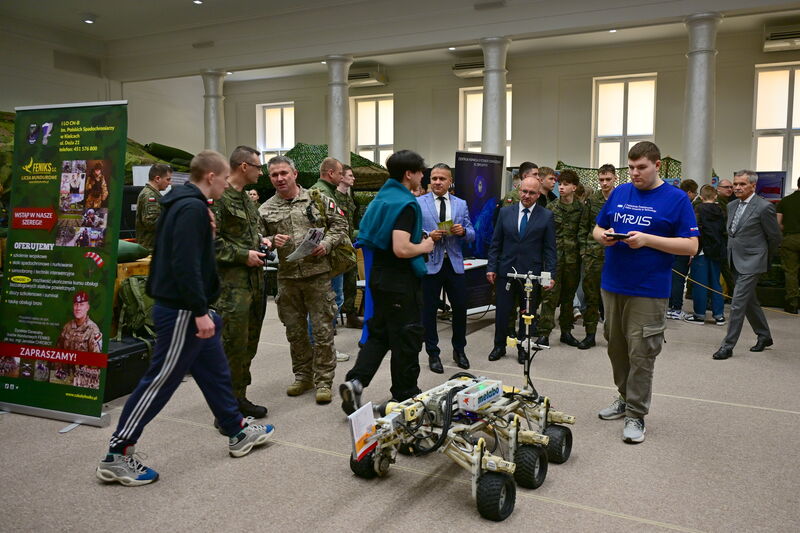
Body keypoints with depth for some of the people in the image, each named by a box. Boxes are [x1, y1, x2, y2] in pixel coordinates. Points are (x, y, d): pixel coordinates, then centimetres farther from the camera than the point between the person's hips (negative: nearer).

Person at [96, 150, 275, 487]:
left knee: (215, 371, 18)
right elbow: (186, 264, -26)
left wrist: (206, 229, 9)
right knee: (161, 381, -1)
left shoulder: (182, 203, 13)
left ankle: (238, 432, 32)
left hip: (184, 307, 11)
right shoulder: (192, 208, -19)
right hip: (181, 310, -11)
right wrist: (200, 311, -25)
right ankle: (117, 456, 10)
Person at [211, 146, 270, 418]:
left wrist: (261, 240, 12)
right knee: (233, 343, -7)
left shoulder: (247, 199, 19)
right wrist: (243, 255, -16)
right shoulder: (218, 197, -11)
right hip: (232, 282, -9)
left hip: (255, 279, 9)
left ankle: (239, 396, 24)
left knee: (249, 342, 13)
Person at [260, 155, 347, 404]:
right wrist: (272, 240, -13)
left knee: (323, 330, 0)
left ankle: (323, 381, 11)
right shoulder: (265, 210, 7)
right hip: (287, 277, 3)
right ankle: (303, 376, 29)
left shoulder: (318, 199, 2)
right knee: (295, 331, 13)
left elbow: (339, 224, 6)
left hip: (317, 274, -3)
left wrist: (326, 244, -9)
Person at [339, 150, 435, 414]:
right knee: (406, 337, 6)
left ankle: (355, 381, 1)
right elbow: (401, 249, -28)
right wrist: (424, 247, -8)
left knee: (378, 333, 16)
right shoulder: (405, 204, -18)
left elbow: (369, 236, 19)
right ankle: (405, 395, 20)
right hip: (400, 281, -8)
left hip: (378, 276, 8)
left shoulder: (381, 199, 10)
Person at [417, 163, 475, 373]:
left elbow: (471, 235, 9)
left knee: (460, 307, 8)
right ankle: (433, 353, 18)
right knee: (429, 310, 4)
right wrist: (428, 236, -19)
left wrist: (463, 231, -12)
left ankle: (459, 350, 28)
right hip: (430, 263, -2)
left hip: (454, 263, 3)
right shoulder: (418, 203, 0)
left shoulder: (461, 204, 9)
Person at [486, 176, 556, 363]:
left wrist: (550, 274, -6)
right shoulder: (505, 212, 5)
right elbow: (496, 243, 7)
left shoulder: (546, 216, 1)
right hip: (505, 271, 1)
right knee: (501, 311, 7)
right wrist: (491, 267, 0)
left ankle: (523, 348, 24)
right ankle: (499, 346, 23)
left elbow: (550, 248, 0)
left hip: (531, 272, -1)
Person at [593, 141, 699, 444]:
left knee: (641, 354, -1)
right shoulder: (620, 193, 10)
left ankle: (635, 415, 10)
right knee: (616, 348, 14)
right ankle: (625, 399, 32)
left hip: (648, 291, -5)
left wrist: (647, 240, -18)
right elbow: (598, 228, 18)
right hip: (612, 285, 5)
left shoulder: (676, 199, -4)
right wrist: (603, 236, -7)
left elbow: (691, 246, -8)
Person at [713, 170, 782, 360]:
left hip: (751, 263, -8)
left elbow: (775, 237, -3)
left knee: (738, 303, -9)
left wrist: (764, 259, 7)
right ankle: (764, 336, 34)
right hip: (736, 262, 8)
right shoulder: (731, 206, 10)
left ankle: (728, 346, -4)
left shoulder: (764, 207, -12)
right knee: (749, 301, 18)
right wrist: (731, 255, 18)